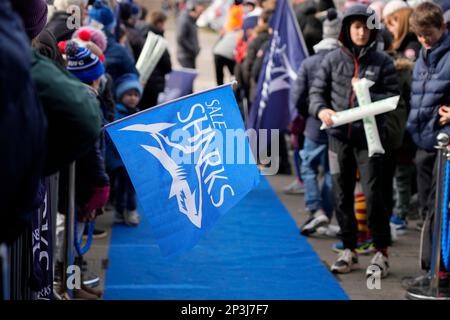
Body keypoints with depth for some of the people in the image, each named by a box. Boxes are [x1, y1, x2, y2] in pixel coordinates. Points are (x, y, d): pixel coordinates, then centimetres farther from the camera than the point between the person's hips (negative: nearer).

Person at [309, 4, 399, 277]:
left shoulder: (383, 62, -1)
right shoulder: (333, 59, 4)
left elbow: (394, 98, -3)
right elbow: (317, 90, 7)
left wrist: (367, 96, -20)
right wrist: (321, 109, -13)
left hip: (370, 136, -3)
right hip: (339, 135, 3)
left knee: (373, 195, -8)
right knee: (342, 195, 10)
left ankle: (382, 253, 5)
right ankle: (349, 250, 24)